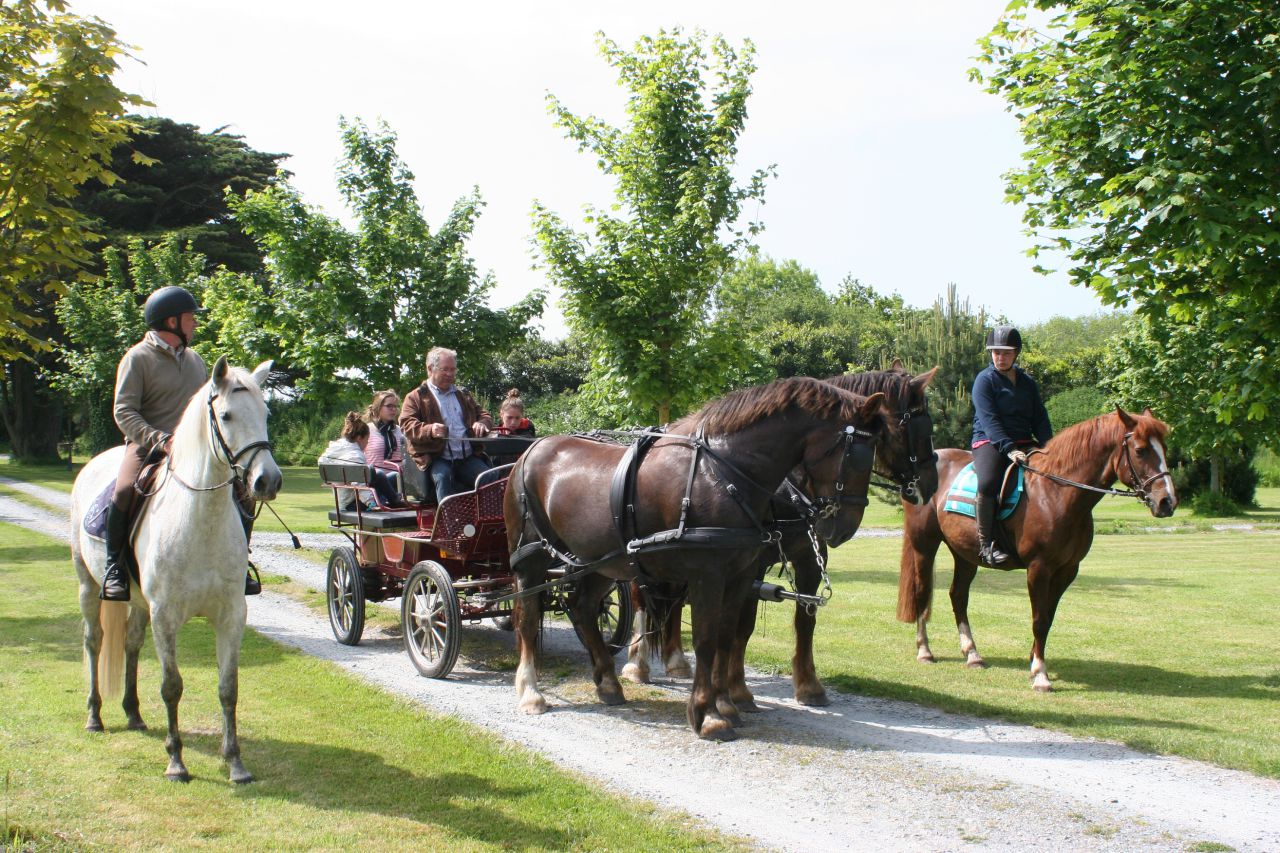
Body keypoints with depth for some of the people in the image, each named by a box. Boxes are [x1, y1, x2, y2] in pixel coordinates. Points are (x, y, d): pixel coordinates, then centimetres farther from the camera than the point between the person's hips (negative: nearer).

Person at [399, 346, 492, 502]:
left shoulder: (463, 395, 27)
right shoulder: (416, 397, 10)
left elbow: (484, 415, 31)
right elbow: (407, 425, -3)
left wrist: (481, 424, 3)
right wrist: (430, 431, -26)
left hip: (468, 457, 4)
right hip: (437, 459, -4)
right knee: (443, 476, -37)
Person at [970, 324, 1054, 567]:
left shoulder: (1028, 383, 18)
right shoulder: (985, 380, -1)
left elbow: (1040, 420, 15)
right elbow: (989, 420, -13)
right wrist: (1009, 449, -26)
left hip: (1025, 444, 6)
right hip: (990, 443, -6)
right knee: (988, 483, -33)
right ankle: (986, 544, -26)